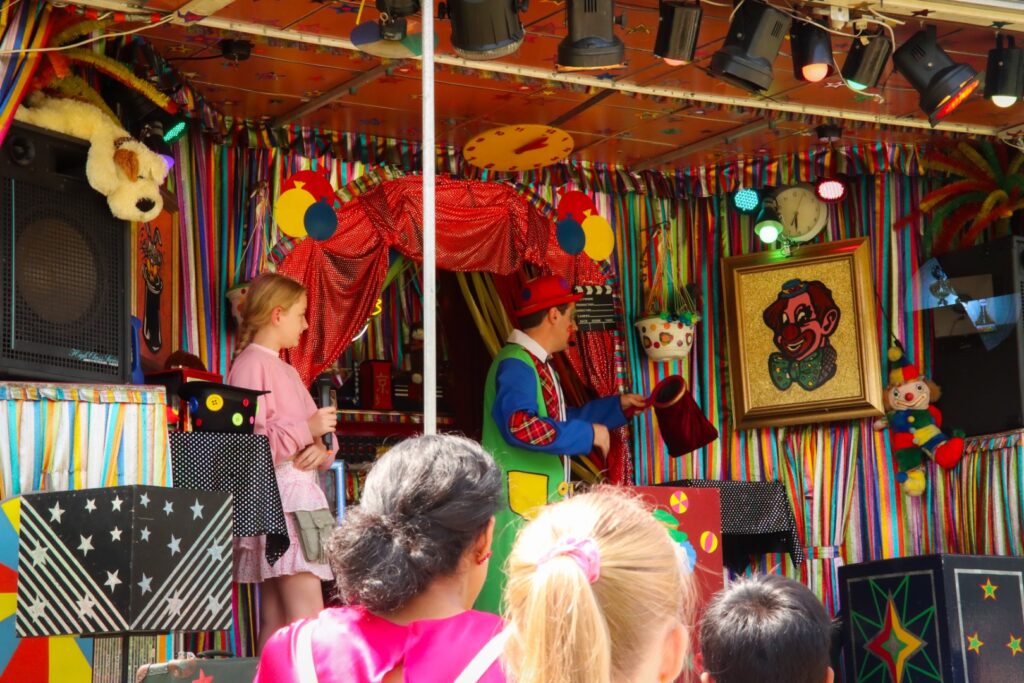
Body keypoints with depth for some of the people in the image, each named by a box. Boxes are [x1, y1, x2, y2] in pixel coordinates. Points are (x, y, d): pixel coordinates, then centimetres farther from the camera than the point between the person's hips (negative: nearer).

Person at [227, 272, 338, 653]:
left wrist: (321, 449, -1)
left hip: (301, 490, 9)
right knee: (308, 616, -17)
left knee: (277, 621, 6)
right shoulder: (251, 365, -7)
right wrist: (307, 428, -15)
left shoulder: (287, 371, 22)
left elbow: (315, 432, 22)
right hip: (276, 495, -9)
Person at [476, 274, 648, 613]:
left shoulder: (535, 364, 19)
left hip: (542, 501, 11)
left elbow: (560, 420, 31)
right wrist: (588, 433, -20)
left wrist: (617, 406, 31)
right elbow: (520, 425, -29)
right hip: (519, 502, -11)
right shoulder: (516, 364, -14)